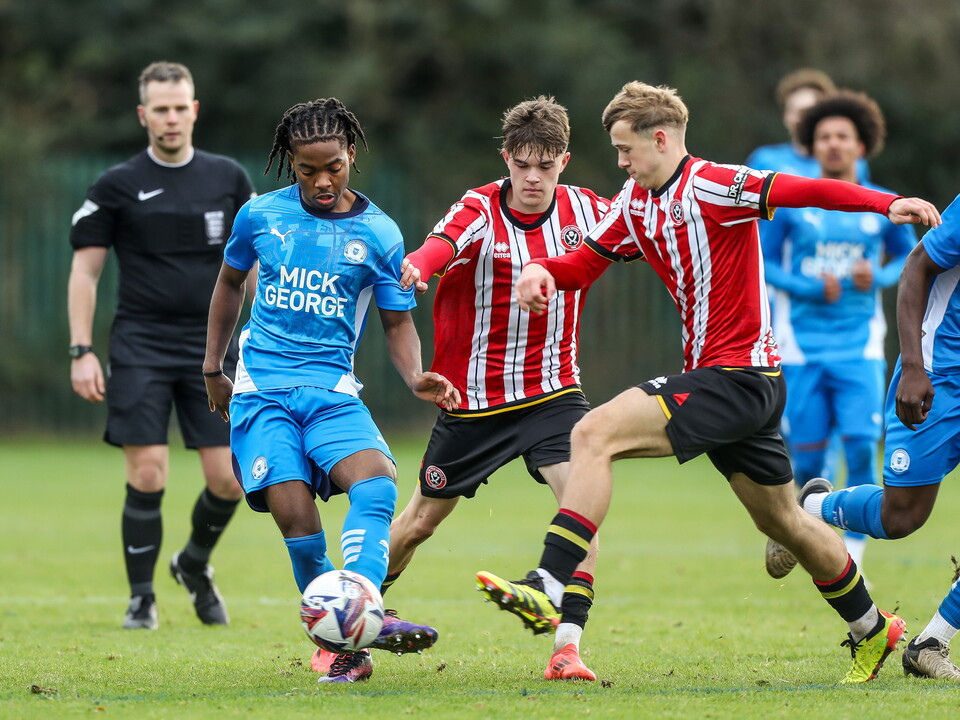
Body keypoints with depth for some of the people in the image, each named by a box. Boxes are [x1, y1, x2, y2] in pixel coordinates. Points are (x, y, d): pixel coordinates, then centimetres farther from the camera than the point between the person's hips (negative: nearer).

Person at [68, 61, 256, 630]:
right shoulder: (117, 186, 1)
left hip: (211, 346, 2)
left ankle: (195, 564, 26)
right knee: (147, 477, -10)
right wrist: (81, 352, -5)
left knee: (228, 479, -3)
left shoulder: (229, 178, 6)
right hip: (140, 348, -2)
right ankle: (142, 598, 6)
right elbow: (85, 269, 3)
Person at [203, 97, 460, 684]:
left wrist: (416, 377, -10)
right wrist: (214, 368, 26)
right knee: (294, 514, -17)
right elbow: (230, 282, 23)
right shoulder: (261, 215, 6)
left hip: (332, 388, 0)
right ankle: (344, 651, -6)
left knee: (377, 478, -29)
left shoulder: (379, 234, 3)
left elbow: (398, 322, 10)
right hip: (262, 388, 0)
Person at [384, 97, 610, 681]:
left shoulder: (585, 209, -4)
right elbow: (444, 243, -39)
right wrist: (418, 267, -62)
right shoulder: (481, 210, -17)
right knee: (420, 521, 11)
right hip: (473, 397, -2)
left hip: (552, 391, 2)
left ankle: (567, 647, -21)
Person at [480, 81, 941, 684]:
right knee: (780, 520, 21)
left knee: (595, 434, -20)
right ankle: (872, 630, 35)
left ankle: (548, 586, -26)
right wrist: (542, 270, -7)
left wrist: (886, 203, -39)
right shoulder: (635, 204, 11)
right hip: (719, 378, 10)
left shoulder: (713, 187, -15)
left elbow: (803, 191, -25)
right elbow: (585, 263, 17)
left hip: (738, 377, -10)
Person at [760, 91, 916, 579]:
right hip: (802, 346, -1)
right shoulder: (789, 203, 0)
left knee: (861, 448, -14)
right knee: (807, 456, -2)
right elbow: (764, 261, 5)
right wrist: (807, 288, -12)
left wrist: (879, 278, -4)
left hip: (859, 348, 1)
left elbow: (907, 255, 18)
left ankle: (852, 558, -5)